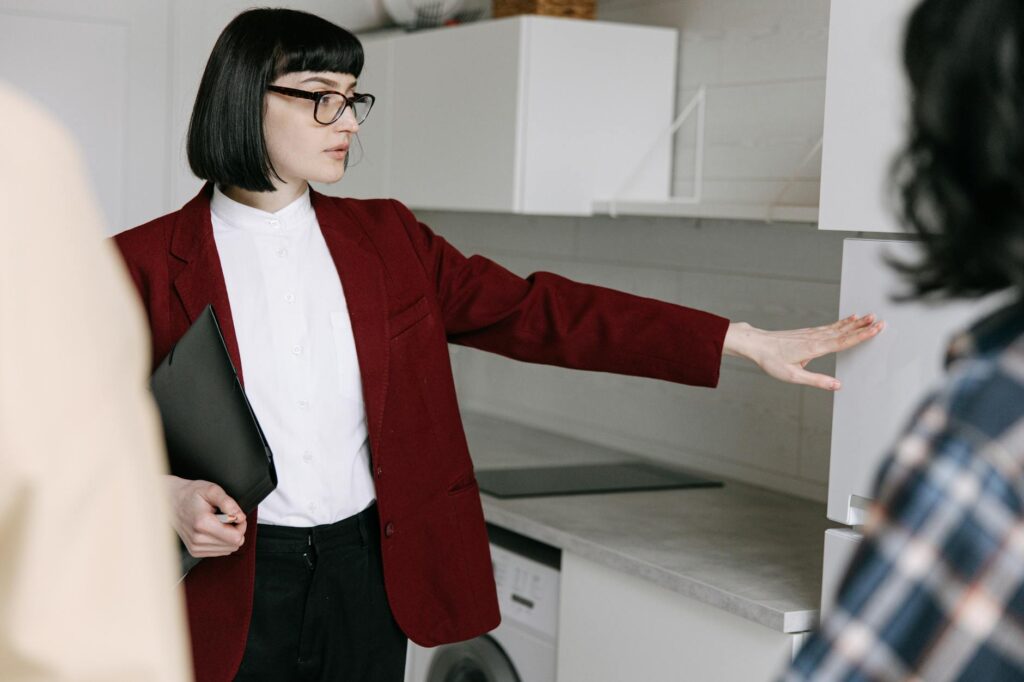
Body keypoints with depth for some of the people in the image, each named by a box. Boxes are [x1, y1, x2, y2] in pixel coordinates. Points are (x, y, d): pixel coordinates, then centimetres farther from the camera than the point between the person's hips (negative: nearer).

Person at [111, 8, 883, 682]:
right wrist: (168, 497, -21)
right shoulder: (149, 263, -6)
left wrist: (747, 341, -6)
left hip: (367, 572, 3)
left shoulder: (384, 238, 4)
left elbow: (535, 311, -1)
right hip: (227, 578, -3)